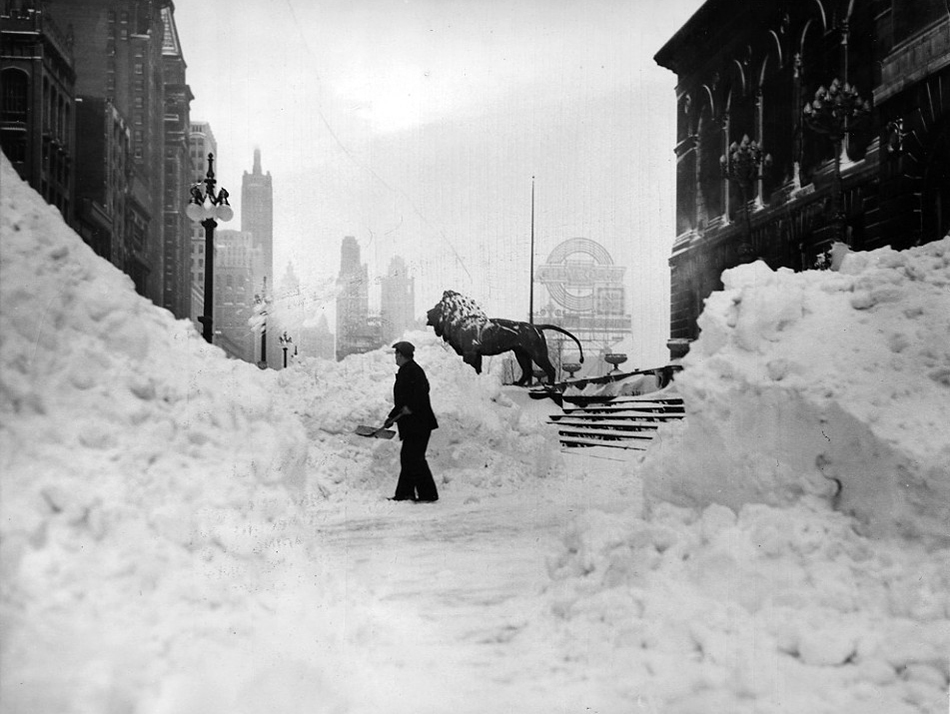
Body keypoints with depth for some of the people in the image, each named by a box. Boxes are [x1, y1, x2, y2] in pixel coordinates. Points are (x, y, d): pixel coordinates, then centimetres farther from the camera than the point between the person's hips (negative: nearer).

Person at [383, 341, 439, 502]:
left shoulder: (412, 370, -11)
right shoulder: (404, 371, 20)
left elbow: (422, 391, -25)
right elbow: (402, 400, 25)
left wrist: (410, 407, -29)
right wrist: (392, 417, 24)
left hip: (418, 423, -10)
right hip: (412, 424, 10)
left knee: (415, 458, -9)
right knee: (407, 457, 12)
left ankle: (428, 494, -6)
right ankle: (405, 493, 16)